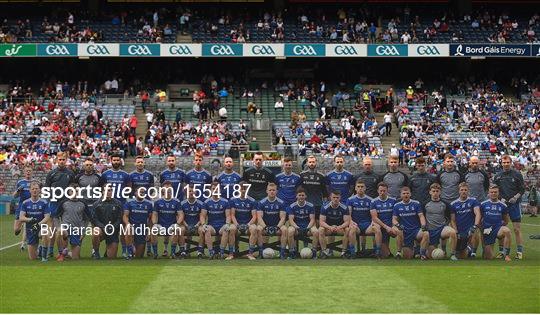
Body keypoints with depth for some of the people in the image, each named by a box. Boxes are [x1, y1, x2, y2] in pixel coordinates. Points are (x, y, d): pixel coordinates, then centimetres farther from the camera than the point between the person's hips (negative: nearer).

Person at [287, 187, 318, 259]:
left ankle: (314, 251, -19)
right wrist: (297, 228, -25)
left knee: (316, 231, -31)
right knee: (290, 231, -35)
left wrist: (308, 228, -21)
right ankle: (292, 252, -22)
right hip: (296, 226, 0)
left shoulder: (310, 206, 1)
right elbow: (291, 220, -7)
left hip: (307, 227, 1)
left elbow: (312, 219, -2)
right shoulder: (292, 206, -1)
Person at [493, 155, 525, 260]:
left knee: (517, 229, -4)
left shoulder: (517, 174, 3)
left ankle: (520, 252, 0)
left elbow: (522, 189, 5)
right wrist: (500, 199, -3)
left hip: (514, 204, -2)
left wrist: (516, 197, -10)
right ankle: (501, 251, 10)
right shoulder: (498, 176, 9)